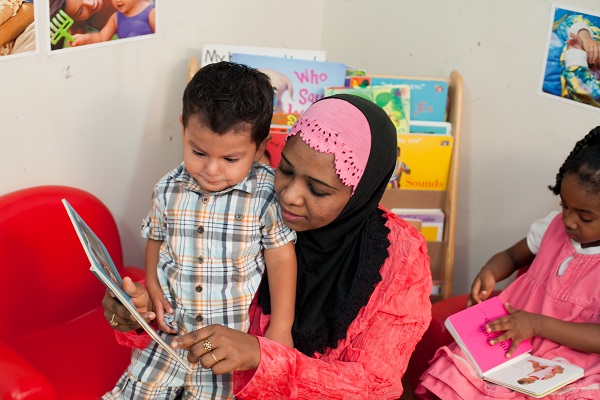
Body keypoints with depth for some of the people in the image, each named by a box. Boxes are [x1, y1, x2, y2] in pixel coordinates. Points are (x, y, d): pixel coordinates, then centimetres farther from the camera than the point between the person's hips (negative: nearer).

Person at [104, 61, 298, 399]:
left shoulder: (267, 193, -14)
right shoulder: (169, 190, -3)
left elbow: (281, 257, -7)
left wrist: (281, 327, -7)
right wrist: (152, 289, 2)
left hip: (239, 334, -3)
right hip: (174, 329, 4)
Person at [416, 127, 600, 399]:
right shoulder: (554, 227, 4)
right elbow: (512, 256, 21)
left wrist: (538, 325, -23)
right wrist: (489, 273, 0)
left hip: (565, 373, -5)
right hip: (508, 344, 5)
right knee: (446, 378, -16)